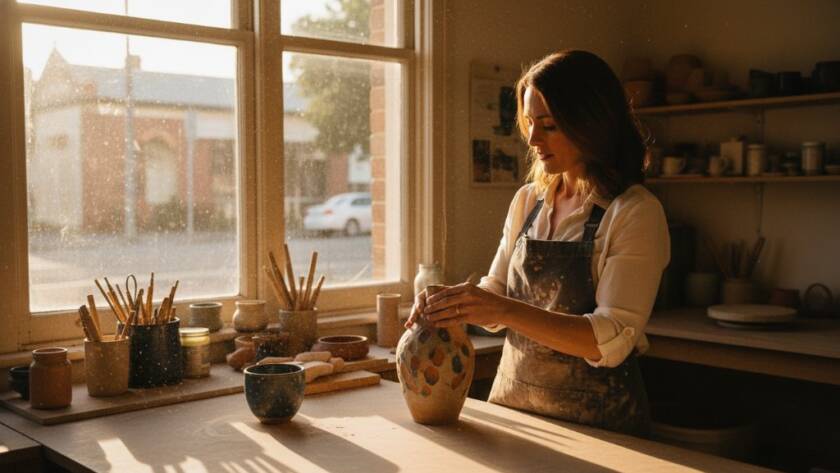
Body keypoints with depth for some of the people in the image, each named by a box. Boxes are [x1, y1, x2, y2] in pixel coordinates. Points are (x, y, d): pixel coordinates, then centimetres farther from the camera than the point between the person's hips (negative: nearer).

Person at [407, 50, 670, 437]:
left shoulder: (635, 213, -15)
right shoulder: (527, 201, 5)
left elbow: (612, 341, -22)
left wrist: (506, 310, -32)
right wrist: (450, 302, -10)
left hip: (595, 418, -5)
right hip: (512, 401, 6)